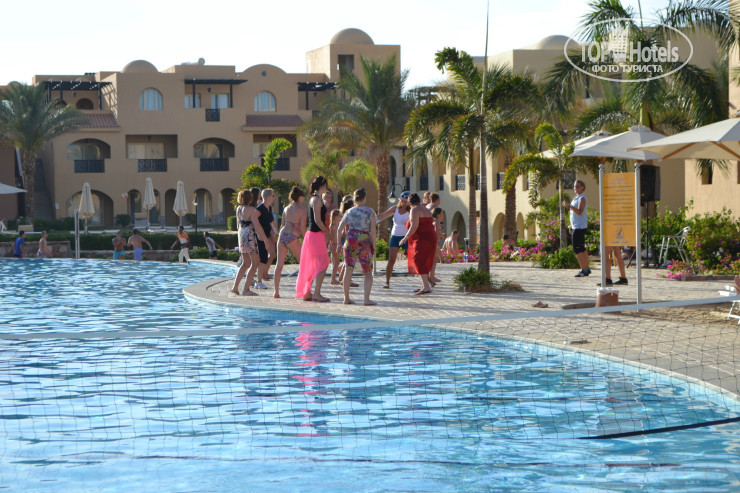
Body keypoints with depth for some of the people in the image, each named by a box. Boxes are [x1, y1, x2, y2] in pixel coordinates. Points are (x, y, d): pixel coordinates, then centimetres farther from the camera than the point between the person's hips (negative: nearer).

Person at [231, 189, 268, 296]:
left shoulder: (239, 209, 9)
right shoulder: (251, 210, -14)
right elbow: (257, 226, -17)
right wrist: (265, 239, -11)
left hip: (241, 235, 8)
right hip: (250, 237, -8)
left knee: (245, 263, 16)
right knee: (255, 263, 0)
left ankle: (235, 287, 12)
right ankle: (246, 289, -3)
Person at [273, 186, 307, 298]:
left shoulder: (286, 208, 16)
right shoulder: (302, 210, -1)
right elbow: (302, 228, -8)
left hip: (282, 234, 5)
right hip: (292, 237, -5)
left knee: (279, 264, 6)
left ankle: (276, 292, 4)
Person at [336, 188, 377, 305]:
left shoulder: (349, 212, 9)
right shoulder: (370, 212, 0)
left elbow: (339, 229, 7)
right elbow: (372, 231, -4)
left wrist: (338, 243, 16)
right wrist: (373, 246, 2)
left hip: (350, 240, 3)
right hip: (364, 242, -3)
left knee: (348, 269, 10)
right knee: (368, 272, 3)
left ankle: (346, 298, 12)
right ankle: (367, 298, -8)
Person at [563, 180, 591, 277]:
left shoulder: (582, 198, -10)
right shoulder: (575, 198, 19)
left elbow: (579, 212, -23)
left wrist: (569, 205, -32)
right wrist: (571, 225, 22)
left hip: (579, 227, -10)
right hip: (576, 226, 10)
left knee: (577, 248, -13)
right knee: (582, 248, 12)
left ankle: (584, 269, -14)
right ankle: (586, 269, 18)